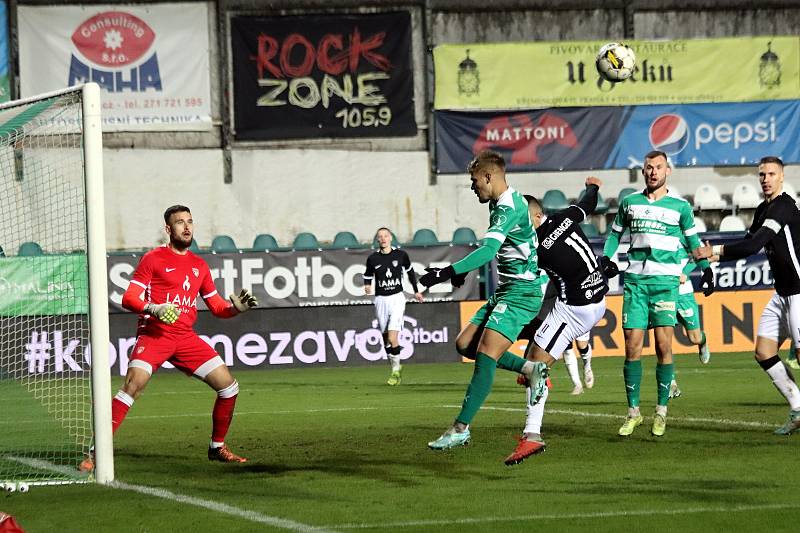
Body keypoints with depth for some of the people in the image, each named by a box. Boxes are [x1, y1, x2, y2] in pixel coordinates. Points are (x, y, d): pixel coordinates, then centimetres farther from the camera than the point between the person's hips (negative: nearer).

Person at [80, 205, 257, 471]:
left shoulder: (199, 265, 16)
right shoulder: (153, 259, 0)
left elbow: (217, 307, 21)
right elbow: (128, 298, -5)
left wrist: (235, 307, 0)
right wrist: (152, 308, -23)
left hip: (186, 337, 6)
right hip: (154, 335, -6)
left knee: (229, 385, 0)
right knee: (133, 385, -25)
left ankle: (217, 447, 19)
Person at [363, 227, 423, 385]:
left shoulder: (401, 255, -1)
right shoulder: (373, 258, 0)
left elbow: (410, 271, 16)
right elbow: (368, 276, 13)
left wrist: (416, 291, 21)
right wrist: (367, 286, -8)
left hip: (397, 298, -2)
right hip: (381, 300, 2)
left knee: (392, 337, -16)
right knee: (386, 338, 7)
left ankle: (396, 370, -2)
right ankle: (395, 367, 26)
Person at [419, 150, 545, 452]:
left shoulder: (509, 208, -18)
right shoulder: (501, 203, 15)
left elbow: (488, 250, -32)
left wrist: (448, 273, -38)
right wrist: (464, 269, 24)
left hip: (521, 292, -11)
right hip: (505, 291, 11)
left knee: (486, 356, -18)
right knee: (465, 344, 6)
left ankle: (461, 428, -21)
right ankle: (530, 369, 12)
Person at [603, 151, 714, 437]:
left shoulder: (680, 206, 6)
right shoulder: (629, 202, 11)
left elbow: (693, 239, 18)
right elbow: (615, 233, 22)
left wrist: (706, 267, 9)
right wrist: (606, 257, 6)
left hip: (665, 280, -2)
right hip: (635, 279, 2)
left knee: (663, 344, -9)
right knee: (632, 346, -3)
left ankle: (661, 411, 0)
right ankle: (633, 411, 6)